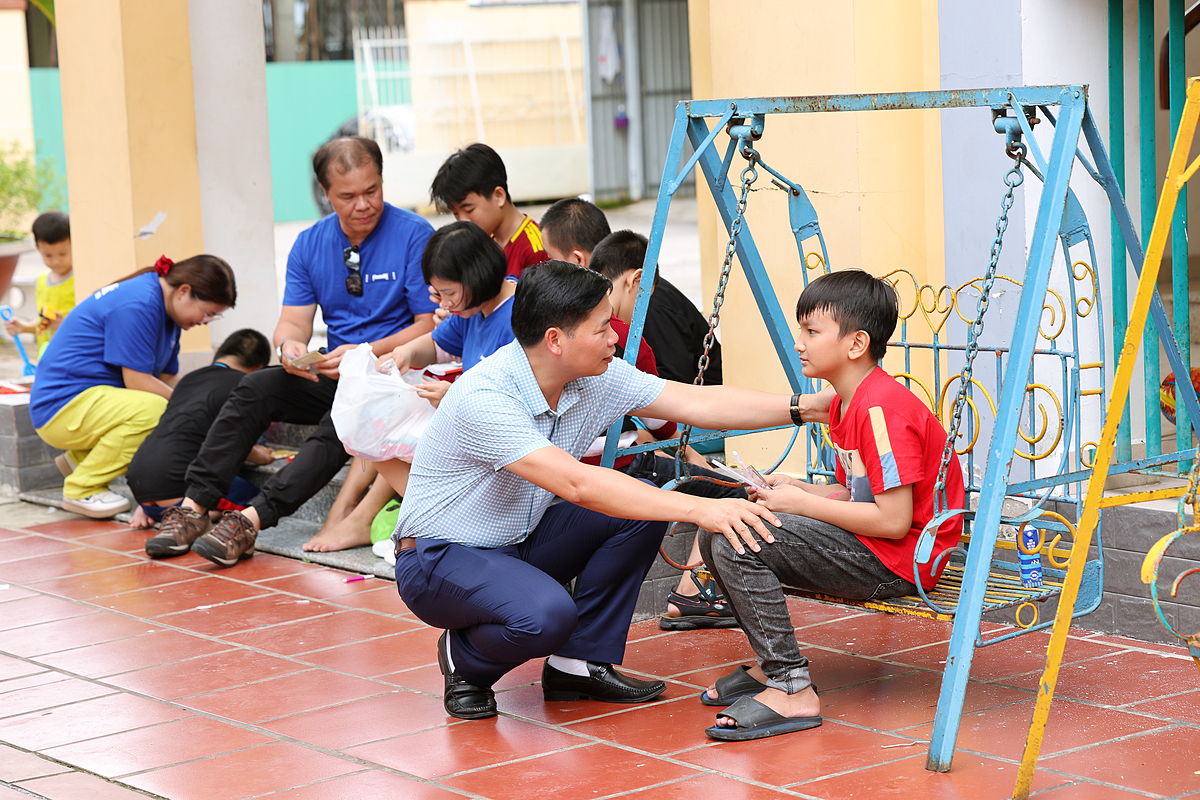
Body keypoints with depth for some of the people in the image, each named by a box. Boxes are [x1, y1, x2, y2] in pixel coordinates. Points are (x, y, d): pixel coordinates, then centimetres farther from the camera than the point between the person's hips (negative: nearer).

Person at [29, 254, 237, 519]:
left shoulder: (165, 310, 11)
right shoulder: (139, 304, -20)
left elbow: (167, 381, 10)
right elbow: (136, 381, -21)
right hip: (62, 407, -10)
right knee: (153, 409, -32)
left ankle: (80, 458, 8)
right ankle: (82, 489, -17)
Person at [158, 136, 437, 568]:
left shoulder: (414, 236, -8)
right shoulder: (310, 245, 9)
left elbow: (432, 326, -10)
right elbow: (294, 319, 6)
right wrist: (289, 345, -20)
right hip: (335, 375, 6)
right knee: (255, 388, -18)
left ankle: (253, 518, -43)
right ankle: (195, 506, -24)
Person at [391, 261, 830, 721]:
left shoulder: (596, 377, -7)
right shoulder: (483, 397, -31)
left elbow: (698, 403, -5)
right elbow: (577, 484, -40)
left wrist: (805, 406, -13)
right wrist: (700, 510, -44)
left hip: (520, 543, 8)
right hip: (440, 560, -8)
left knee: (641, 506, -11)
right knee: (545, 614, -36)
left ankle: (579, 664, -1)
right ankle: (464, 660, -2)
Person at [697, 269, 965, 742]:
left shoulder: (882, 409, -21)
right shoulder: (844, 402, 12)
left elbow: (894, 519, -24)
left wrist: (802, 503, -16)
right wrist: (795, 491, 2)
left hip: (896, 560, -11)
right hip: (865, 544, 11)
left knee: (737, 543, -23)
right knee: (715, 528, 7)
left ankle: (792, 690, -18)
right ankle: (771, 663, 12)